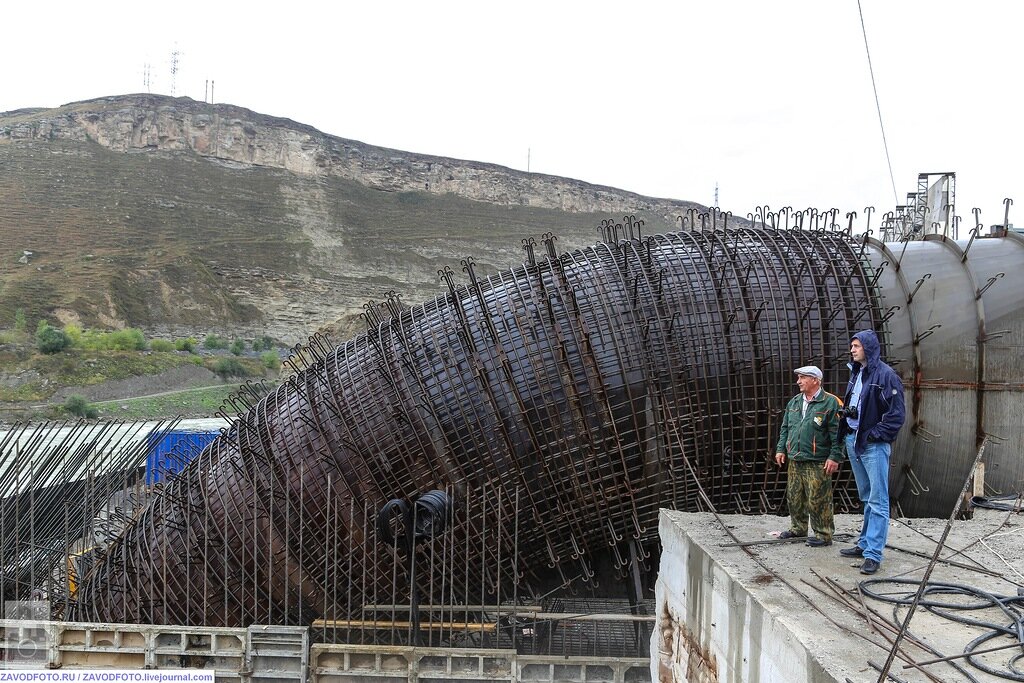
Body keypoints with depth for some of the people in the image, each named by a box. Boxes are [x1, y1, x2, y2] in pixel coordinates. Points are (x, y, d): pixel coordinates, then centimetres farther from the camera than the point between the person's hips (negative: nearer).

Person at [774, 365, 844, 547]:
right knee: (794, 496, 15)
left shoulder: (830, 403, -8)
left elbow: (837, 433, -11)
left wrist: (835, 457, -15)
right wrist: (781, 449, 13)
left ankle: (824, 535, 8)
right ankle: (798, 528, 30)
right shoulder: (794, 402, 14)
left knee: (818, 500, -4)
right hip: (795, 461, 7)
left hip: (817, 463, -7)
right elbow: (785, 428, 21)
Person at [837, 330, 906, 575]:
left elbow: (897, 414, -14)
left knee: (877, 501, -5)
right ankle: (865, 544, 26)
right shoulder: (855, 373, 13)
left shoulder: (886, 375, -11)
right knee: (866, 499, 17)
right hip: (853, 441, 8)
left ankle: (873, 554, -5)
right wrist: (844, 431, 11)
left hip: (874, 445, -8)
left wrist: (875, 434, -16)